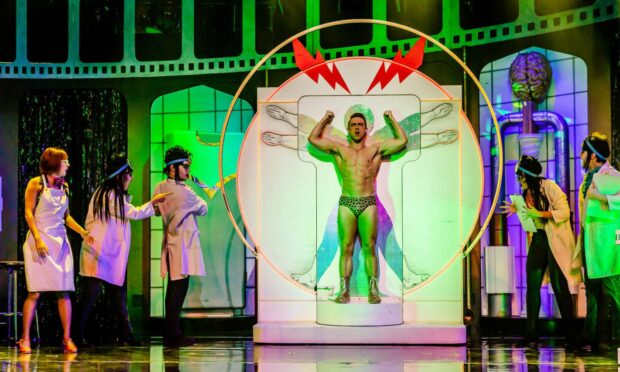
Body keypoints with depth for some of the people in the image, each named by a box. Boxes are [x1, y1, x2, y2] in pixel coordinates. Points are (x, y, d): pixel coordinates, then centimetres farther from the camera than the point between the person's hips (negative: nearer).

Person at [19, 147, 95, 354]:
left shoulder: (64, 187, 15)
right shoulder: (36, 184, 1)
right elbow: (29, 213, -5)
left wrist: (83, 232, 6)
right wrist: (38, 239, -16)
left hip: (60, 241, 5)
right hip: (40, 241, -5)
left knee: (63, 291, -1)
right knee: (35, 292, -9)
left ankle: (67, 339, 1)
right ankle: (25, 339, -3)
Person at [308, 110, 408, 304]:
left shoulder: (375, 149, 13)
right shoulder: (340, 150, 14)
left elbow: (402, 141, 9)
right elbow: (313, 139, 12)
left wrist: (391, 119, 18)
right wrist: (326, 119, 21)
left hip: (368, 203, 0)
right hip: (346, 203, 1)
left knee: (369, 247, -2)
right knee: (346, 248, -2)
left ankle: (373, 290, -1)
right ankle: (344, 290, -1)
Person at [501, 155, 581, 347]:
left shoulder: (549, 187, -11)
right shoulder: (527, 192, 12)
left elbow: (564, 212, -16)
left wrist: (538, 213, -22)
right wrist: (518, 211, 4)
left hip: (555, 242, -7)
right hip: (537, 240, 7)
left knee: (559, 287, -4)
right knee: (532, 286, 1)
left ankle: (570, 334, 5)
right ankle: (531, 334, 4)